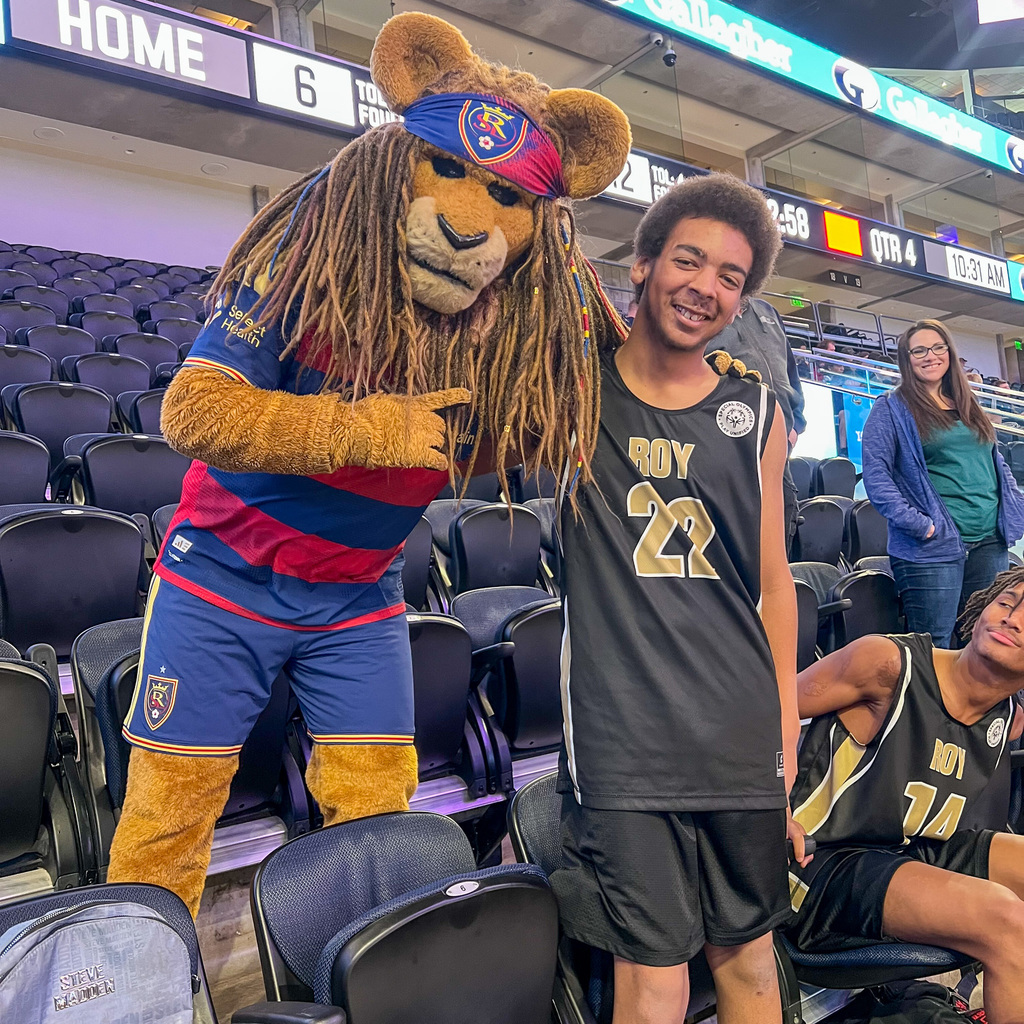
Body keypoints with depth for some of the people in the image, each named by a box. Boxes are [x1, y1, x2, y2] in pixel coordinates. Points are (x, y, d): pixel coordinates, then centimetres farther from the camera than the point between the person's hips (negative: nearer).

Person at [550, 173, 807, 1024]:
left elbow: (773, 579, 11)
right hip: (622, 738, -3)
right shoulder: (575, 390, 1)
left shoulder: (756, 416, 7)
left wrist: (788, 728, 9)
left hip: (742, 735, 3)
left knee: (748, 954, 17)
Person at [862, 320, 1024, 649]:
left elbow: (996, 462, 25)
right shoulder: (892, 408, -2)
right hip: (933, 547, -6)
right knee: (934, 649, -4)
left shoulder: (968, 405, 17)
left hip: (991, 541, 6)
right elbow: (875, 474, -10)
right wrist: (919, 524, -18)